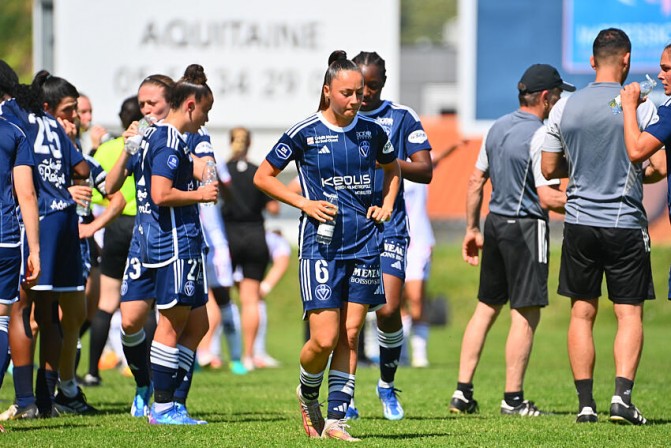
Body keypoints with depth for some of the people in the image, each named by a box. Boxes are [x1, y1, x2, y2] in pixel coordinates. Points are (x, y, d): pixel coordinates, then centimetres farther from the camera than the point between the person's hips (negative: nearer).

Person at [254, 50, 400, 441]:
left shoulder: (372, 131, 6)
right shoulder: (305, 132, -5)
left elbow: (392, 167, 27)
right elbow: (263, 177, 3)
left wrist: (387, 204, 10)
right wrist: (304, 203, -7)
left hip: (365, 242, 4)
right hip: (321, 243, -4)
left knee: (350, 334, 1)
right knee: (325, 338, -10)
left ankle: (336, 420, 6)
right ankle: (308, 394, 20)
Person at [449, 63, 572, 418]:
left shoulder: (497, 128, 9)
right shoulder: (539, 135, -15)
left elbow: (476, 181, 15)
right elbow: (548, 198, -19)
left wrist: (472, 229, 21)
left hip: (494, 222, 8)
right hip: (525, 227, -8)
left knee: (486, 307, 14)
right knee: (526, 314, -1)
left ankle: (462, 392, 12)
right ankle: (513, 399, 0)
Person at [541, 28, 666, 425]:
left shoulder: (564, 108, 2)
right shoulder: (640, 107, -8)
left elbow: (550, 169, 8)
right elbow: (659, 166, -8)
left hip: (579, 223, 3)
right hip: (626, 224, -3)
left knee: (582, 313, 9)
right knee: (630, 313, 3)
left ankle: (586, 403, 6)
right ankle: (623, 395, -12)